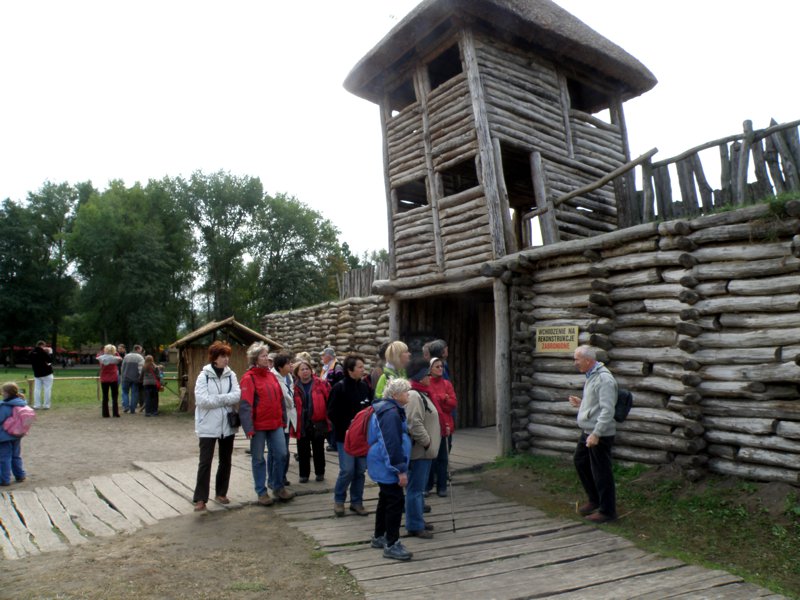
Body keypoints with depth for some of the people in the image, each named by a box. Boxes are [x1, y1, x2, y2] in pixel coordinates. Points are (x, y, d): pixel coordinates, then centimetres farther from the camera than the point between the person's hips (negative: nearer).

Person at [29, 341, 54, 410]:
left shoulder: (32, 353, 5)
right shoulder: (42, 352, -14)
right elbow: (50, 360, -14)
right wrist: (50, 352, -1)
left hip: (37, 374, 6)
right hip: (46, 373, -6)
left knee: (37, 389, 6)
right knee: (47, 389, 0)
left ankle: (37, 405, 3)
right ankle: (46, 405, -1)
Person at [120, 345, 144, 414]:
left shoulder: (126, 356, 9)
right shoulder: (140, 357, -4)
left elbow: (122, 367, 13)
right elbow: (141, 368, -15)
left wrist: (122, 376, 20)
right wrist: (140, 377, -9)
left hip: (126, 377, 3)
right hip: (135, 378, -3)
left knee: (125, 392, 14)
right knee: (134, 393, 4)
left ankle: (125, 406, -3)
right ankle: (132, 409, 4)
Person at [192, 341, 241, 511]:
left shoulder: (231, 375, 3)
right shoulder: (204, 375, -8)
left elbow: (237, 396, -9)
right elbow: (202, 400, -18)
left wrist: (216, 398, -16)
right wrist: (226, 399, -13)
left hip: (227, 424, 4)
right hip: (208, 425, -4)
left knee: (225, 460, 14)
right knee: (205, 462, -2)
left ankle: (221, 493, 29)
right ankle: (200, 498, 5)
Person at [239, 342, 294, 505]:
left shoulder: (271, 375, 9)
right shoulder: (249, 377, -10)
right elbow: (246, 404, -16)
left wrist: (283, 419, 14)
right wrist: (249, 428, -20)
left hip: (275, 424, 6)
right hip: (258, 425, -6)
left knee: (281, 454, 7)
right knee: (258, 459, 7)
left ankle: (278, 487, 25)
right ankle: (261, 492, 19)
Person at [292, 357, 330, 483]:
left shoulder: (320, 383, -4)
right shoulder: (294, 386, -1)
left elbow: (329, 400, -3)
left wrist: (329, 415, -7)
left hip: (318, 423, -1)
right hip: (302, 424, 1)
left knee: (319, 449, 12)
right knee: (303, 451, 9)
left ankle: (320, 473, 26)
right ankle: (304, 474, 23)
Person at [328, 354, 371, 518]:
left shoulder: (365, 387, 6)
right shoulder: (339, 388, -10)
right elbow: (332, 413, -9)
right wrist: (346, 427, -13)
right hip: (345, 436, -5)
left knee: (360, 470, 8)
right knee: (347, 470, -6)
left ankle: (357, 502, 22)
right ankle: (339, 500, 16)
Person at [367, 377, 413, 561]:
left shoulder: (390, 410, 13)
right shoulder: (391, 413, -21)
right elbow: (392, 444, -25)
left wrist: (400, 467, 26)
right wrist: (401, 470, -22)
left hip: (382, 466, 11)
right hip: (387, 466, -11)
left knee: (386, 499, 19)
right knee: (396, 501, -6)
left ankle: (379, 537, 31)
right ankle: (391, 545, 1)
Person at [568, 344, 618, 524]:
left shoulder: (604, 379, -20)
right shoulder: (591, 376, 11)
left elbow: (607, 410, -26)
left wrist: (596, 434, -28)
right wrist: (580, 404, 12)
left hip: (600, 435, -10)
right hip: (588, 432, 10)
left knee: (601, 472, 0)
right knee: (580, 462, 21)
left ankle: (607, 511, 15)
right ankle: (594, 500, 36)